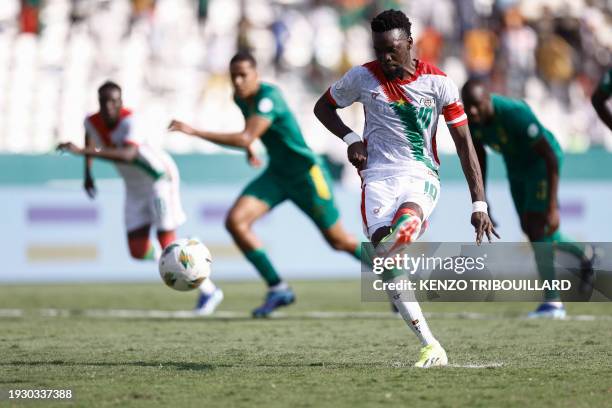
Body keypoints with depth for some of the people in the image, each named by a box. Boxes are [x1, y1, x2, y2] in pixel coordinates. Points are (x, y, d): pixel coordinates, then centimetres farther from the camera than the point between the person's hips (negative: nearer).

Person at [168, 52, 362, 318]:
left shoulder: (269, 98, -27)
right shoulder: (241, 97, -1)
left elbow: (245, 139, -40)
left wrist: (194, 132, -43)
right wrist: (250, 149, 10)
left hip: (307, 173, -7)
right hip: (277, 174, 7)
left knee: (339, 241, 5)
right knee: (235, 221, -16)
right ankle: (278, 288, -9)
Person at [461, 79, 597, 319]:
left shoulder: (515, 114, -37)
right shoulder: (470, 119, -17)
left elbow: (550, 156, -32)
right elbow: (479, 156, 4)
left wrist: (553, 207, -36)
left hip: (542, 163, -7)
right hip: (516, 167, 8)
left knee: (536, 227, -16)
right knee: (529, 228, 14)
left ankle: (553, 303, -9)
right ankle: (582, 253, 40)